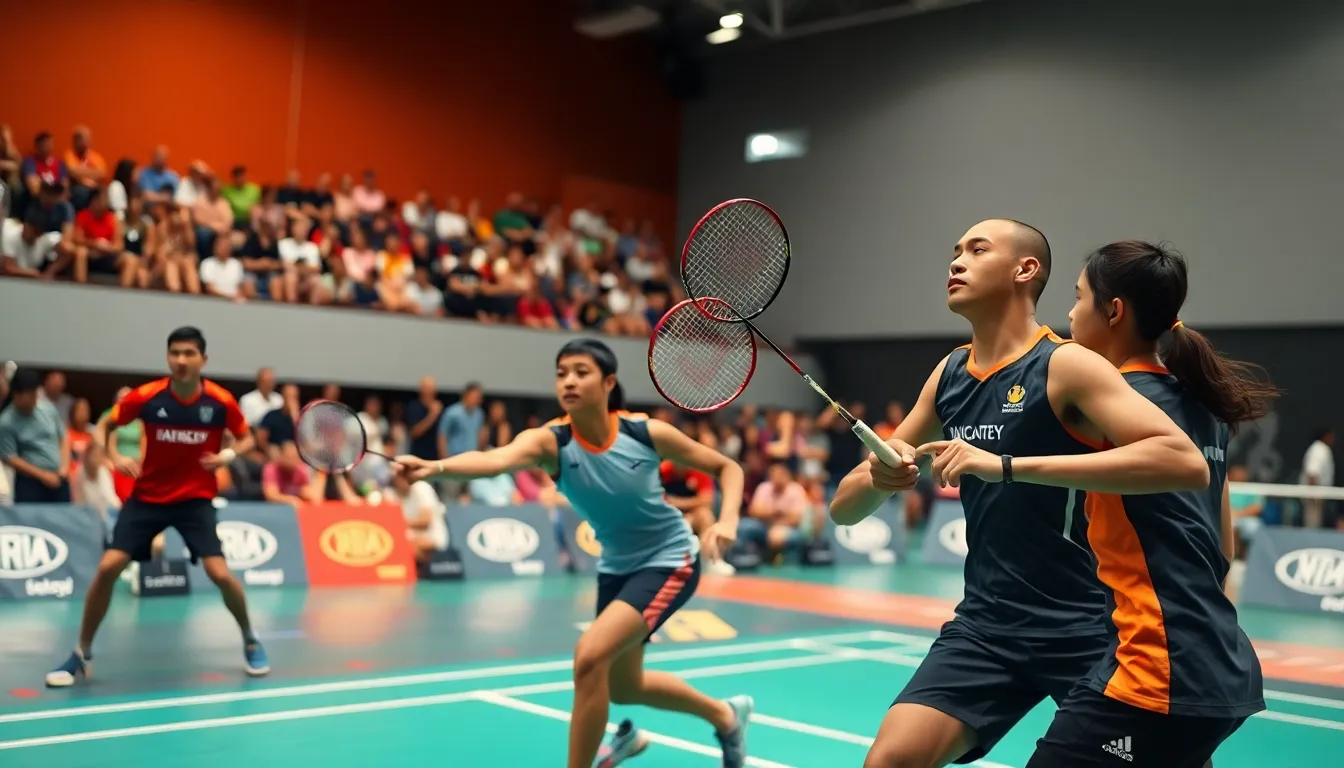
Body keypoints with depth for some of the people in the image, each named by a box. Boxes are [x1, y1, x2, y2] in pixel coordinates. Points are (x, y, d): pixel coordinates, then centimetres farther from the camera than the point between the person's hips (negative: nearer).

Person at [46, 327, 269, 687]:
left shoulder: (221, 402, -12)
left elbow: (246, 439, 5)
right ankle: (82, 654, 9)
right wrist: (114, 456, -17)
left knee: (220, 573, -14)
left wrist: (229, 454, -18)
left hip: (196, 499, -1)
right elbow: (102, 427, 3)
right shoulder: (146, 397, -12)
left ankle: (250, 641, 14)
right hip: (147, 497, 1)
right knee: (108, 567, -10)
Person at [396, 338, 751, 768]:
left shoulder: (648, 433, -21)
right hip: (616, 566, 5)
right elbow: (496, 459, -45)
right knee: (623, 686, 20)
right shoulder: (550, 441, -21)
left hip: (668, 560, -5)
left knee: (590, 656, -24)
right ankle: (725, 715, 48)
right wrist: (435, 467, -64)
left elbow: (726, 467, -7)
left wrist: (727, 521, -25)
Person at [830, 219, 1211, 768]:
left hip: (1089, 627, -4)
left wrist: (1007, 466, -34)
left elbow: (1185, 462, -29)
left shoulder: (1065, 365, -11)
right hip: (986, 625, 4)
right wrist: (878, 478, -15)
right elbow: (844, 509, 10)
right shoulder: (948, 376, 6)